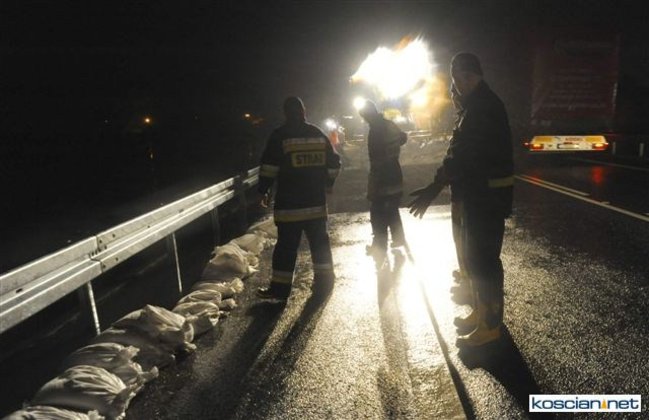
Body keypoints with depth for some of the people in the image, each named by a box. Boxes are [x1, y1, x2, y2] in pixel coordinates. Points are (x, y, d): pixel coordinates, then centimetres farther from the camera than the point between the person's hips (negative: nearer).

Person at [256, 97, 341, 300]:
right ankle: (324, 277, 24)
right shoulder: (319, 134, 8)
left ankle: (280, 286, 5)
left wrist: (264, 190, 0)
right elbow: (334, 163, 12)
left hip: (288, 203, -4)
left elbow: (269, 166, -10)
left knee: (286, 244, 0)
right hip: (316, 201, 4)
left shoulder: (279, 136, -6)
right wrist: (327, 186, 22)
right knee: (319, 239, 15)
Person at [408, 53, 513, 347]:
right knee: (472, 255, 18)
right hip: (475, 192, 10)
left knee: (484, 259, -4)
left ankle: (490, 324, 9)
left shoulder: (485, 106, -17)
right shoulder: (473, 106, 17)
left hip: (488, 195, -10)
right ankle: (480, 312, 32)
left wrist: (435, 187, -31)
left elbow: (463, 153, -27)